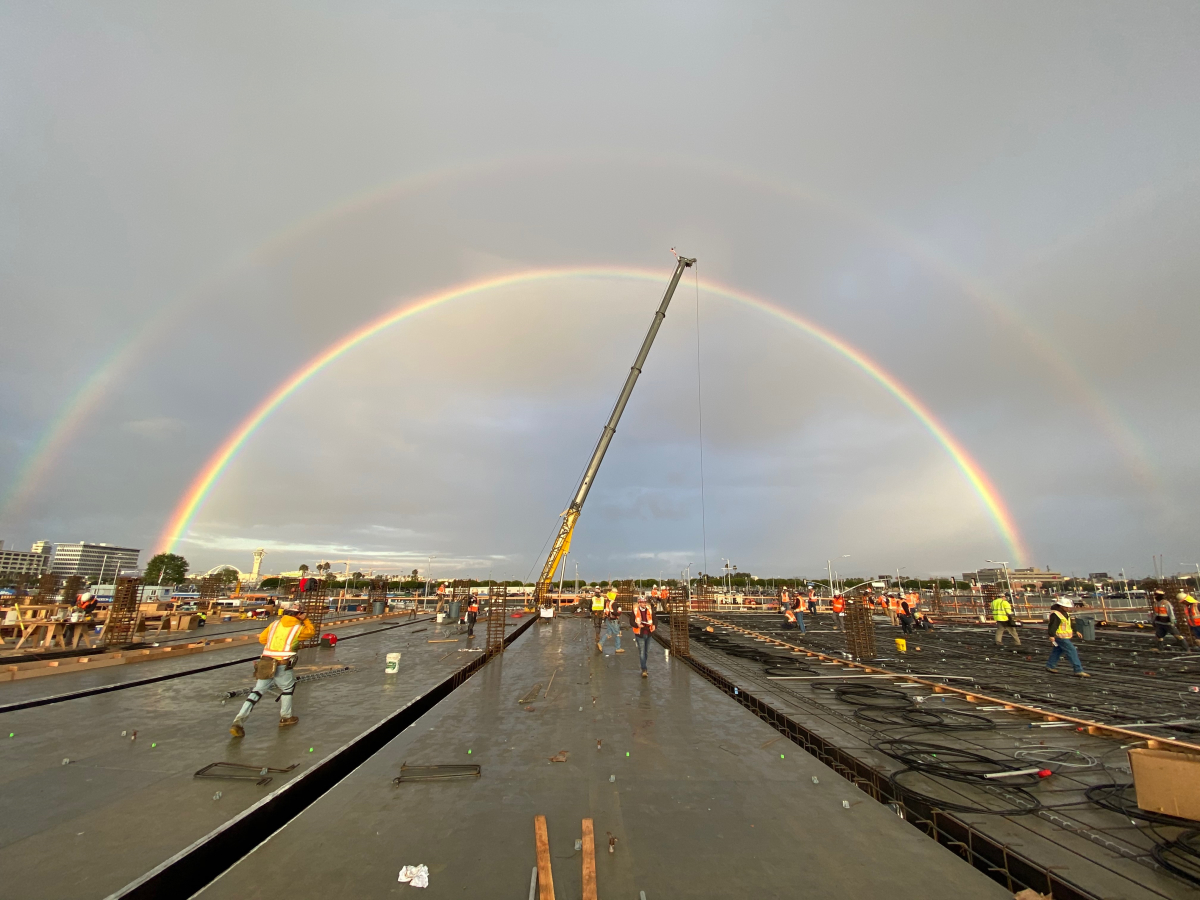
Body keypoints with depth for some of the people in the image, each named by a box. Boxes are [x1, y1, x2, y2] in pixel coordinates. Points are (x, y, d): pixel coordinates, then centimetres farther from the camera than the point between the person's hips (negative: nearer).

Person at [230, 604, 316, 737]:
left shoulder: (274, 624, 10)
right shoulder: (299, 628, -2)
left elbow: (262, 639, 17)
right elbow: (312, 631, 16)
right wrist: (305, 619, 20)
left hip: (265, 664, 4)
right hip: (282, 666, -4)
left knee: (257, 691, 9)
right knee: (288, 687, 19)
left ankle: (238, 722, -2)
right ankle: (285, 717, 26)